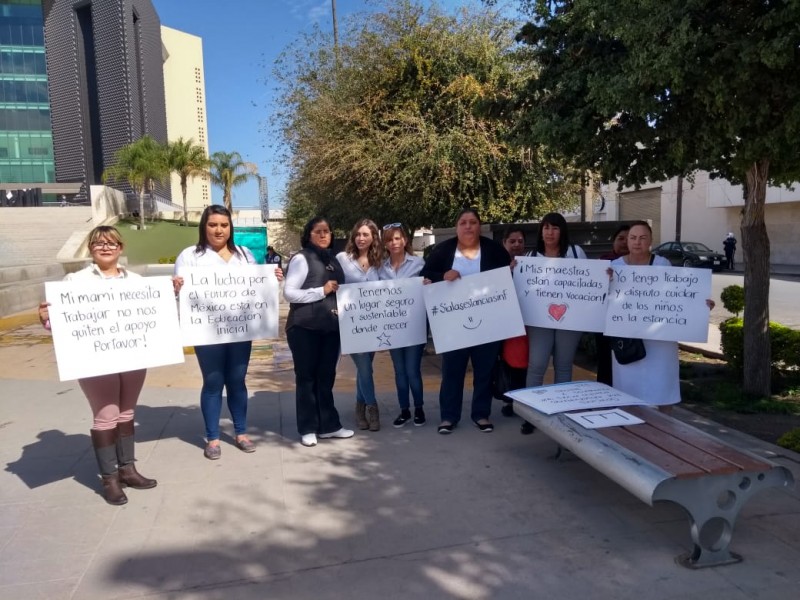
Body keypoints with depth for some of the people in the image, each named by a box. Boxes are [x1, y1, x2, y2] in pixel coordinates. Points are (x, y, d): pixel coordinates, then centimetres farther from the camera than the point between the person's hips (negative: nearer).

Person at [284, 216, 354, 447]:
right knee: (306, 377, 4)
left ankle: (329, 425, 21)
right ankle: (308, 428, 13)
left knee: (326, 377, 12)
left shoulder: (333, 261, 15)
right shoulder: (301, 258, -5)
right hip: (305, 327, -6)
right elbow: (289, 293, -13)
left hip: (330, 327, 6)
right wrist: (321, 291, -16)